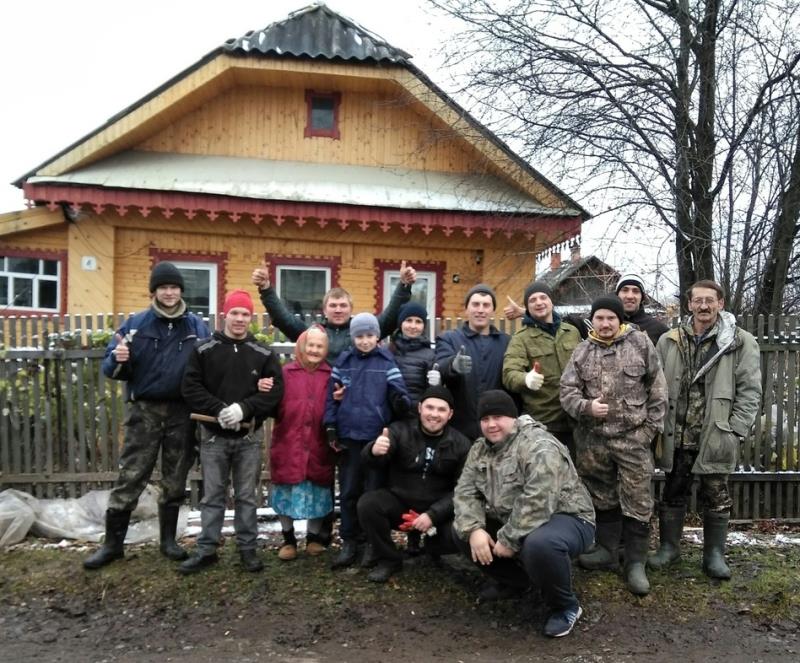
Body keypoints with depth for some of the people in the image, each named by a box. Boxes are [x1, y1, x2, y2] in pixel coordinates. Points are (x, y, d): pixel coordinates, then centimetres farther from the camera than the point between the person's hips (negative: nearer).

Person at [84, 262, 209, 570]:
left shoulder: (197, 326, 4)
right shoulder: (135, 323, 2)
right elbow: (110, 367, 1)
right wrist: (118, 360, -22)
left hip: (182, 412, 1)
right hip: (144, 410, -1)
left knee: (175, 480, 10)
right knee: (130, 478, 1)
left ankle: (168, 539, 24)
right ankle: (113, 542, 13)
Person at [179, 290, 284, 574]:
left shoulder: (264, 353, 1)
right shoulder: (204, 350, 0)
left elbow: (275, 391, -6)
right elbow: (191, 387, -5)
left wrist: (243, 408, -19)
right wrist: (218, 410, -18)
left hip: (249, 437, 0)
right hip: (213, 436, 0)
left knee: (247, 496, 10)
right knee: (212, 495, 9)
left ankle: (247, 548, 21)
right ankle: (207, 550, 20)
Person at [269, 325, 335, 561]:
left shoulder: (331, 375, 3)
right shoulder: (286, 372, -1)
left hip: (318, 447, 1)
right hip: (288, 446, -1)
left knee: (317, 494, 11)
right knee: (287, 494, 8)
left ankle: (313, 537, 29)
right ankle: (288, 539, 26)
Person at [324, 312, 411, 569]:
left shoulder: (387, 362, 1)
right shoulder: (343, 361, 6)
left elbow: (398, 393, -6)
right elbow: (331, 397, 5)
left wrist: (402, 402, -30)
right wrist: (331, 429, -1)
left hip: (378, 437, -1)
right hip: (349, 437, 2)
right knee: (349, 491, 9)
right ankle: (349, 542, 21)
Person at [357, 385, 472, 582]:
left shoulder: (461, 444, -2)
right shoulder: (400, 430, -4)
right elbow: (370, 460, -19)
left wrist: (432, 515, -21)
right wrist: (374, 451, -46)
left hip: (440, 510, 0)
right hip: (399, 501, 1)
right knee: (367, 503, -26)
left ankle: (432, 548, 11)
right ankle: (388, 559, -2)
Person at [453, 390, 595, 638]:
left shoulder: (539, 447, -24)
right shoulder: (480, 449, 2)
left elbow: (537, 504, -32)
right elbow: (465, 492, -3)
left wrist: (509, 541, -28)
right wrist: (474, 529, -20)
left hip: (566, 519, -8)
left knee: (538, 545, -38)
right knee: (462, 530, -3)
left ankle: (565, 606, -8)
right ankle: (514, 580, 16)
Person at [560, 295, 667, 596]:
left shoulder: (640, 343, -1)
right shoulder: (582, 351, 5)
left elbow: (657, 388, 2)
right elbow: (567, 390, 2)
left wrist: (652, 425, -2)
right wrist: (586, 407, -17)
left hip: (633, 437, -2)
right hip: (593, 438, 3)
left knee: (636, 501, 0)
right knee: (602, 498, 14)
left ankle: (635, 562, 12)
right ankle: (607, 551, 29)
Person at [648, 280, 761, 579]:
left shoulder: (741, 342, -2)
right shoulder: (669, 341, 5)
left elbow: (750, 391, -3)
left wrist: (735, 431, -10)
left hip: (716, 436, -2)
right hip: (676, 436, 2)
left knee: (716, 497, 9)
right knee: (672, 493, 13)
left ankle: (714, 554, 23)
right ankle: (669, 546, 28)